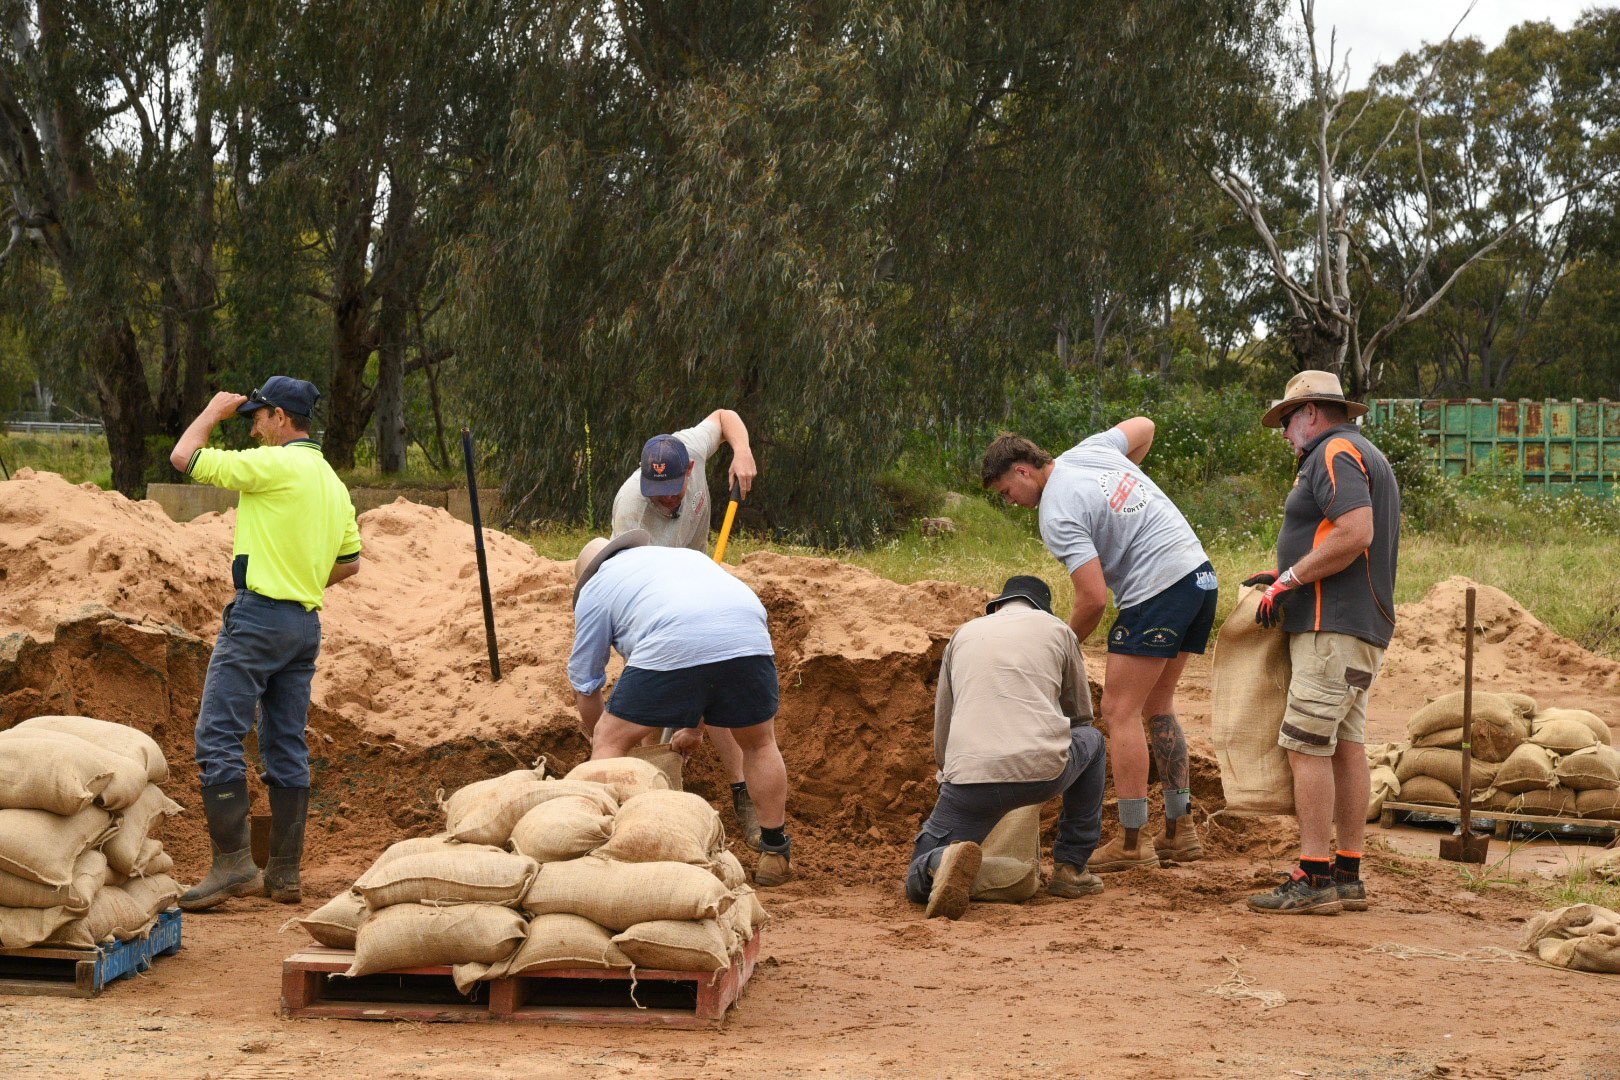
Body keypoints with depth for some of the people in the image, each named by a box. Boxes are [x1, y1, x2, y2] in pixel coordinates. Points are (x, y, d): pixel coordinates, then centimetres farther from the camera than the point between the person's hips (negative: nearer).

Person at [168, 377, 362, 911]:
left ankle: (233, 864, -13)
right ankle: (284, 875, 11)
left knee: (218, 738, -7)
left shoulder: (274, 465, -11)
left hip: (258, 616, -9)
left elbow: (184, 456, -7)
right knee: (287, 748, 9)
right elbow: (350, 562, 20)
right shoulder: (332, 482, 15)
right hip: (306, 623, 9)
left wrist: (214, 410, 8)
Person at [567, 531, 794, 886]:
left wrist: (595, 734, 47)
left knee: (610, 741, 13)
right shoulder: (686, 555, 42)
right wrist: (693, 727, 54)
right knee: (759, 744, 25)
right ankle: (775, 852, 31)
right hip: (749, 639, 5)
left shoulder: (594, 590, 26)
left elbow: (585, 684, 29)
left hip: (670, 649, -4)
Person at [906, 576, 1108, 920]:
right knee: (1092, 740, 34)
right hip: (1044, 770, -1)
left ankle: (947, 861, -22)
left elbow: (941, 735, 27)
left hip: (970, 775, 1)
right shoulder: (1057, 629, 20)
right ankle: (1070, 869, 28)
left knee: (919, 882, 16)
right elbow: (1080, 715, 31)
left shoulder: (963, 635, 25)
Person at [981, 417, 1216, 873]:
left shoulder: (1057, 515, -14)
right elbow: (1143, 426, 30)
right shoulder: (1090, 450, 10)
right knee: (1156, 705, 18)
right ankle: (1179, 832, 19)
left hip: (1157, 591, -9)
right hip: (1201, 575, 10)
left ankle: (1131, 844, -3)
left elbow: (1094, 599, -18)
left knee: (1120, 711, -3)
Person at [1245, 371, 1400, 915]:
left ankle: (1313, 879, -12)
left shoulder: (1335, 454, -10)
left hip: (1333, 626, -11)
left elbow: (1355, 533, -24)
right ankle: (1347, 875, 12)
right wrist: (1287, 575, 18)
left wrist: (1289, 579, -17)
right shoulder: (1367, 456, 23)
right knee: (1346, 746, 10)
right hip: (1362, 625, 11)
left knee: (1306, 745, -11)